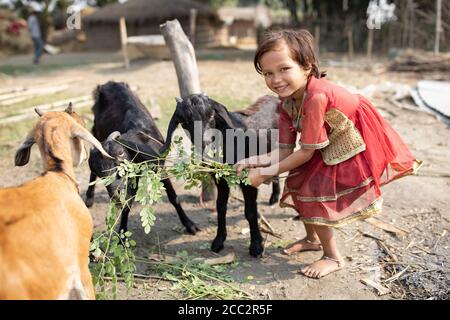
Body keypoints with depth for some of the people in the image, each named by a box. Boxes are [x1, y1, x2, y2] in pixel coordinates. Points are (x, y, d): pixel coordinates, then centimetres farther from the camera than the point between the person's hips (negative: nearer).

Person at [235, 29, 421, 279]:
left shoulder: (316, 97, -36)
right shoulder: (287, 103, -10)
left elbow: (306, 153, -27)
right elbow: (285, 151, -7)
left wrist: (265, 173, -20)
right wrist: (252, 161, -23)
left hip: (356, 148, -8)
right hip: (329, 149, 8)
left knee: (313, 193, -9)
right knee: (297, 186, 9)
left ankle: (333, 257, 12)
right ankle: (313, 239, 34)